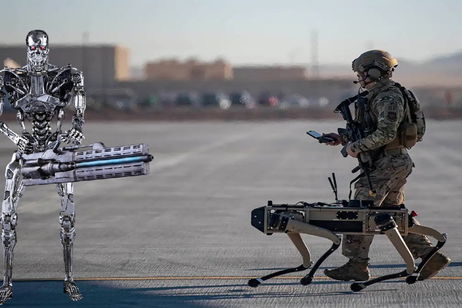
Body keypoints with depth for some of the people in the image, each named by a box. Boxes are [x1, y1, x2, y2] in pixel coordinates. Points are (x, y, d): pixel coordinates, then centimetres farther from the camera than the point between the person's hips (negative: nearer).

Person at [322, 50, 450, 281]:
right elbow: (368, 132, 23)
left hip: (388, 164, -11)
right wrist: (342, 138, 12)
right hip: (386, 164, 11)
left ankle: (357, 266, -8)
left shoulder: (389, 99, -15)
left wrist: (357, 147, -19)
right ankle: (431, 256, 13)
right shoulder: (376, 97, 18)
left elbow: (385, 133, -25)